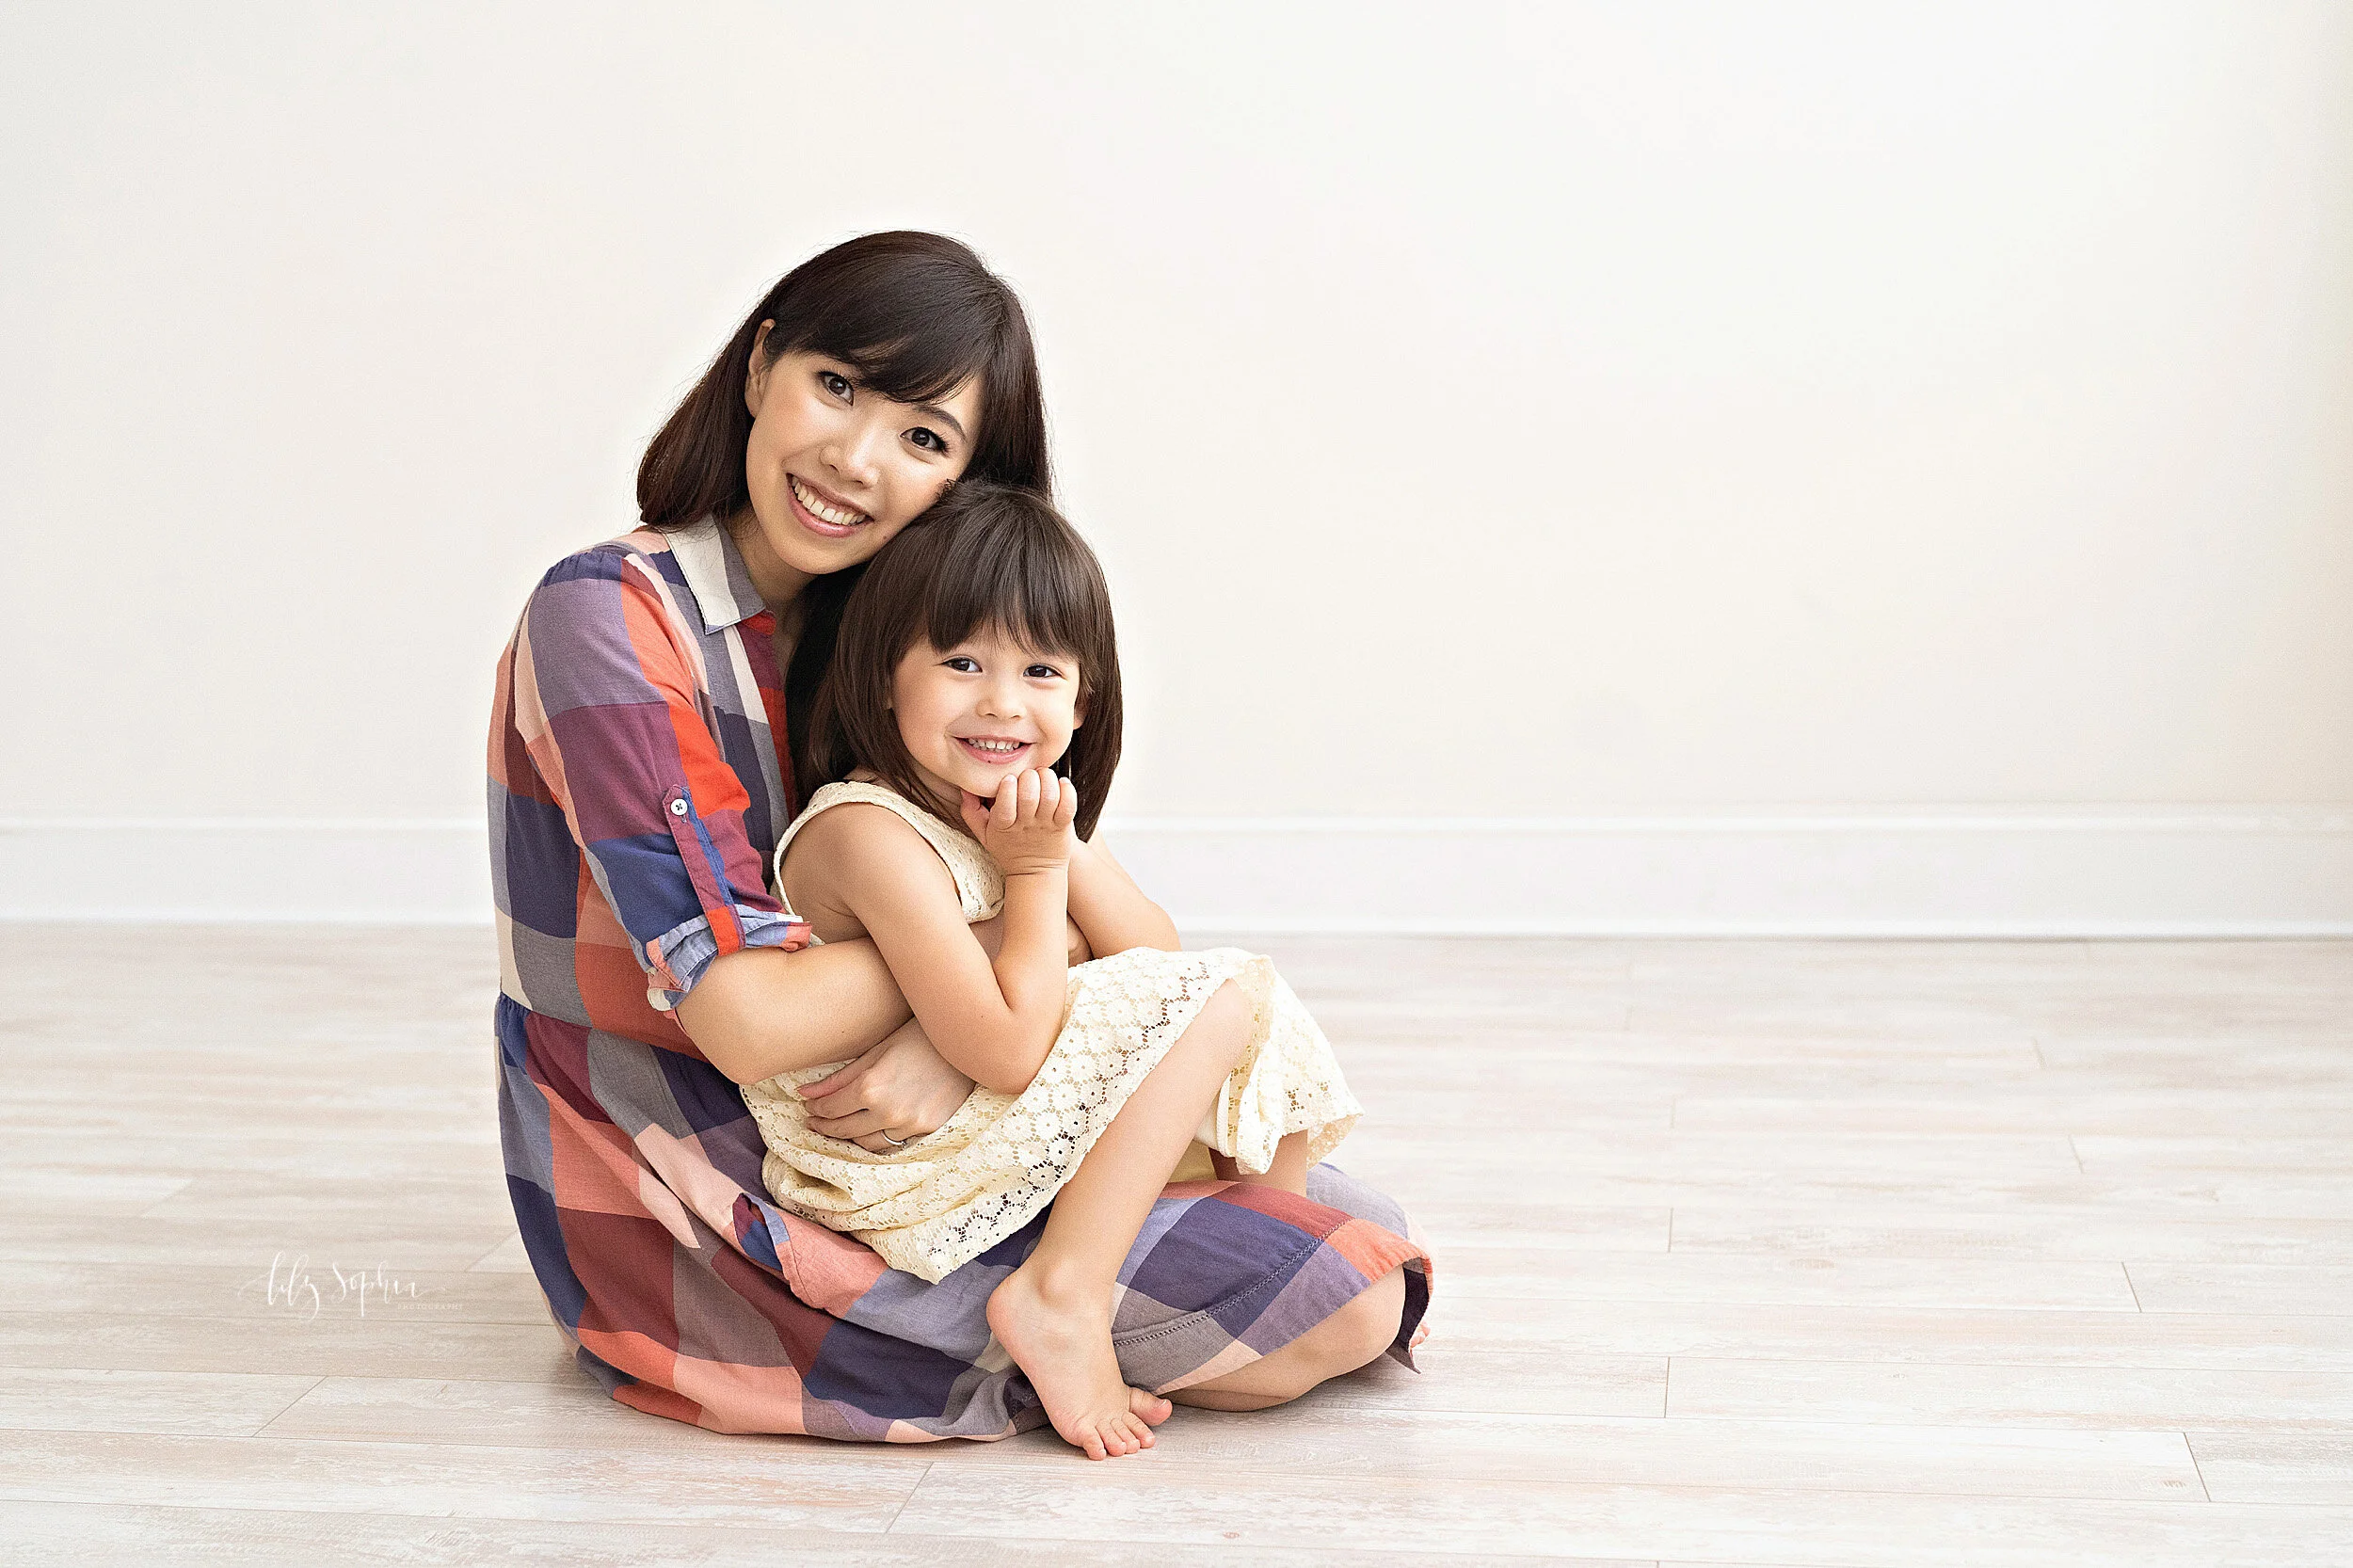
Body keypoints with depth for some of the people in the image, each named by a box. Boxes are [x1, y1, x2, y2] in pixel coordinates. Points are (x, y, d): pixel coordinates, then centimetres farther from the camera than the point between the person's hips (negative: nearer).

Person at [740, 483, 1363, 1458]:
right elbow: (1007, 1050, -26)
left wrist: (1065, 849, -11)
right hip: (903, 1177, -9)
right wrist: (1037, 871, -17)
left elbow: (1159, 963, 2)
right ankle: (1064, 1294, -21)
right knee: (1229, 994, -16)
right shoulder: (873, 834, -22)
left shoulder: (1023, 813, 6)